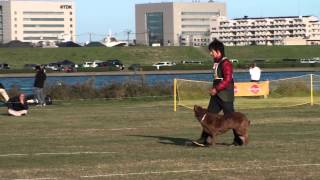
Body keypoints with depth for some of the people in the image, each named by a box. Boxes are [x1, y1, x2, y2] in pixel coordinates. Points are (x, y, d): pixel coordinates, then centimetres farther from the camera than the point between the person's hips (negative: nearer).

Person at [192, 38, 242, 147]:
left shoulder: (226, 64, -15)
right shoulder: (216, 63, 14)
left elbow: (227, 80, -23)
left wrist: (216, 89, -22)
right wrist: (213, 89, 12)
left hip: (225, 96, -9)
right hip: (217, 95, 9)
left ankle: (238, 140, 11)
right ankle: (205, 139, 2)